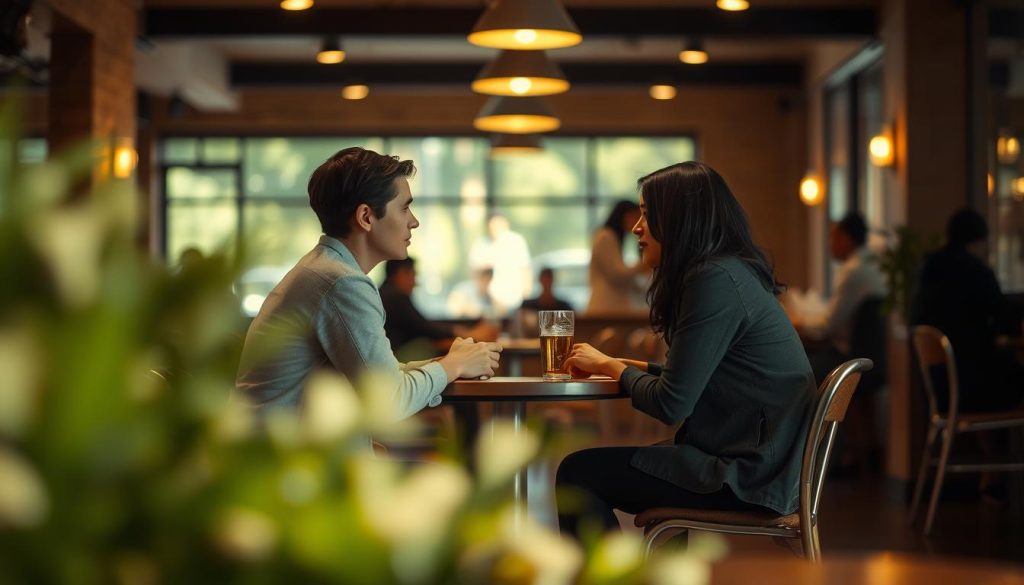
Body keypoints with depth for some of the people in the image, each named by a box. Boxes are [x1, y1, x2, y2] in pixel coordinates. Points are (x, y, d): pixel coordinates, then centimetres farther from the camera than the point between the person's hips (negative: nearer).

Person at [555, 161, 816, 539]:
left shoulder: (716, 281, -17)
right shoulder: (733, 274, 14)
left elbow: (671, 404, -18)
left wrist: (610, 366, -1)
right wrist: (626, 365, 9)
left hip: (747, 478, -10)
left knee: (577, 473, -6)